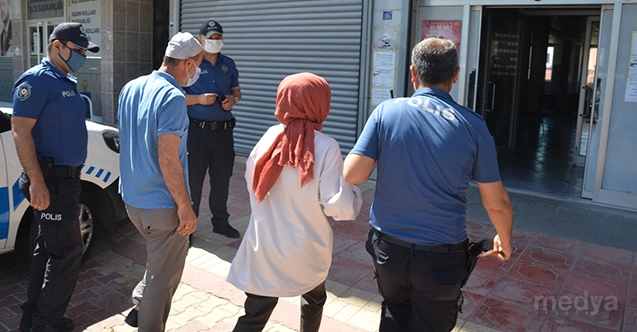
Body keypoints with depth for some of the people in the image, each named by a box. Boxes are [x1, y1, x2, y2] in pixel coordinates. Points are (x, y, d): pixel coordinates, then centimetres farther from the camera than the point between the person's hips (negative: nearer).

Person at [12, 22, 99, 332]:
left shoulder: (68, 82, 15)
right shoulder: (37, 80, -14)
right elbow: (20, 131, -20)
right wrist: (37, 183, -24)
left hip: (67, 177, 10)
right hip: (51, 181, -10)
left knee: (48, 248, 16)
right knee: (68, 250, -4)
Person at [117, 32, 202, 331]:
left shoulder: (130, 88, 6)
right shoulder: (172, 97, -21)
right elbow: (167, 158, -25)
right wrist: (186, 207, -19)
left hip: (132, 198, 9)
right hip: (162, 205, -9)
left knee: (158, 259, 30)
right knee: (164, 276, 9)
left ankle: (140, 307, 37)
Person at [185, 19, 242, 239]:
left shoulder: (228, 64, 11)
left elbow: (236, 90, 20)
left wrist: (233, 99, -2)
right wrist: (199, 99, -18)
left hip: (224, 131, 5)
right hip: (197, 130, -4)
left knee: (222, 179, 13)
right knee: (193, 179, 3)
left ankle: (220, 221, 28)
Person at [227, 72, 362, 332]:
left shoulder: (270, 137, -5)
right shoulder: (325, 146, -16)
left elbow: (252, 182, 7)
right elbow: (339, 208, -18)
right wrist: (353, 189, 2)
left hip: (264, 248, 2)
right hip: (307, 251, -2)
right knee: (314, 300, 27)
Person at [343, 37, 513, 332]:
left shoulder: (386, 111, -9)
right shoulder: (473, 126, -10)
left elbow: (352, 175, -13)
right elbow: (497, 203, -5)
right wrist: (505, 240, 15)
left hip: (388, 248, 2)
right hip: (440, 257, -1)